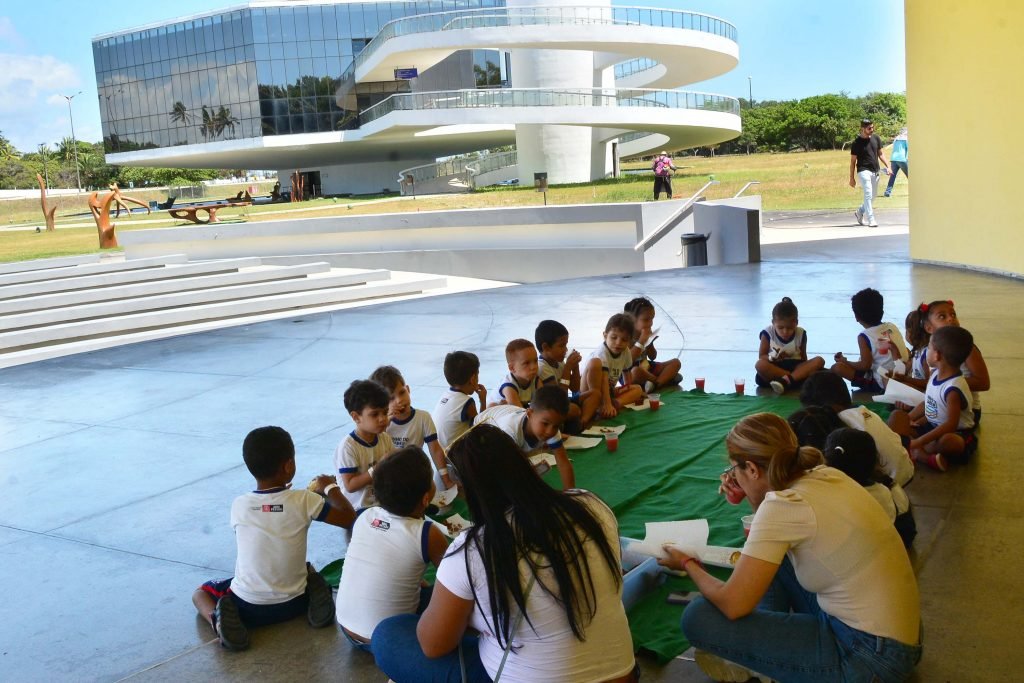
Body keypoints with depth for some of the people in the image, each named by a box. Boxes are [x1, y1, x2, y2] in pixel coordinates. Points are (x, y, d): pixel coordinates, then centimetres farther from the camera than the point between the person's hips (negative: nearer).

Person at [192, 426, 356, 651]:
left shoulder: (238, 505, -10)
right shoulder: (304, 500, -16)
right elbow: (349, 518, -6)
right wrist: (330, 487, 8)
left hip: (247, 607, 0)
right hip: (292, 603, 1)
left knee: (200, 592, 25)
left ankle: (218, 619, -5)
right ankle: (314, 596, 1)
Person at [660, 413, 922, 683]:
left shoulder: (784, 505, -21)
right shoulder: (825, 476, 2)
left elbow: (733, 605, -17)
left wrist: (688, 564, 1)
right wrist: (755, 498, 12)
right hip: (894, 632, 9)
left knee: (698, 619, -12)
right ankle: (768, 643, 14)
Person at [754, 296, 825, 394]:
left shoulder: (801, 334, 1)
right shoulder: (768, 334, -6)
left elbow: (803, 357, 7)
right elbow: (761, 357, -3)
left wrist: (805, 370, -13)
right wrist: (772, 357, -25)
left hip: (796, 367, 3)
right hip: (775, 368, -2)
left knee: (819, 361, -22)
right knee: (759, 364, -34)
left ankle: (786, 380, -38)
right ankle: (797, 378, -33)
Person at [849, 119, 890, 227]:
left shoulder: (876, 138, 8)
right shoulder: (857, 143, -7)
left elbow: (880, 154, 17)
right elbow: (853, 161, -3)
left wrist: (887, 166, 4)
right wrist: (852, 178, -4)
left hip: (875, 172, 6)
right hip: (864, 171, -6)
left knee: (873, 195, 15)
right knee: (868, 195, -15)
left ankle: (859, 212, 35)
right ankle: (871, 220, -16)